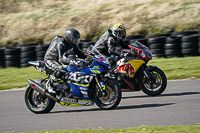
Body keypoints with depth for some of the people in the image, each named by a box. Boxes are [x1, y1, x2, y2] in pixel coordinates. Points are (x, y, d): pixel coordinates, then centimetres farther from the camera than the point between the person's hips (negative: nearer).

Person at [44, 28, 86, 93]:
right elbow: (61, 58, -42)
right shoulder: (61, 44, -29)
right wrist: (74, 62, -56)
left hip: (58, 60, 9)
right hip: (50, 60, -9)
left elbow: (80, 54, 6)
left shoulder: (72, 44, -2)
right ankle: (49, 84, -22)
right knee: (61, 70, -38)